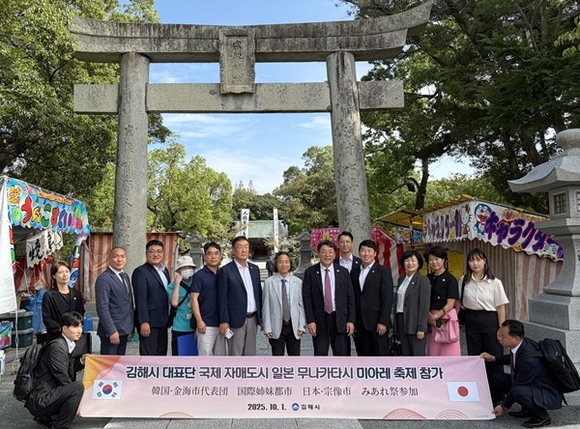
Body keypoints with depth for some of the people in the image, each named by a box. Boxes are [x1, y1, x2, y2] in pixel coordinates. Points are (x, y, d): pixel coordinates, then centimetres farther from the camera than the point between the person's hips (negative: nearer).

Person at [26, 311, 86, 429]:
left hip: (49, 395, 10)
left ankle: (44, 417, 14)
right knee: (78, 386, -26)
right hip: (40, 400, -10)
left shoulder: (68, 344, 9)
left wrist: (81, 361, -1)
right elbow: (62, 378, -19)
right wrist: (77, 401, -12)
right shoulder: (57, 346, -19)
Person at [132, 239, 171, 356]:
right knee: (148, 355, -1)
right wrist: (144, 322, -21)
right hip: (149, 322, -8)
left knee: (161, 353, 15)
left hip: (162, 321, 8)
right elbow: (141, 299, -17)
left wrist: (168, 318, 13)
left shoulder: (165, 270, 13)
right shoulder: (140, 272, -11)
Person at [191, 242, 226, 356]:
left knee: (220, 354, 13)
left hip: (222, 324, 5)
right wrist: (199, 321, -14)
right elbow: (194, 299, -8)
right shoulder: (199, 275, -4)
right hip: (206, 325, -5)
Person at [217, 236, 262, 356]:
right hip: (236, 319, -5)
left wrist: (261, 316, 11)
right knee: (235, 355, 1)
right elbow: (222, 298, -8)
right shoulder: (225, 271, -6)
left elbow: (259, 293, 14)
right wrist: (223, 321, -12)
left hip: (253, 319, 5)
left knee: (250, 354, 12)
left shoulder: (255, 269, 11)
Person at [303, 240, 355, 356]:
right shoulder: (310, 272, 0)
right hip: (319, 320, -1)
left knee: (341, 354, 7)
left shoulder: (343, 272, 4)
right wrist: (310, 320, -9)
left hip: (340, 319, 2)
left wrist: (351, 320, -2)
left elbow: (350, 297, 4)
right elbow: (307, 298, -2)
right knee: (320, 355, 4)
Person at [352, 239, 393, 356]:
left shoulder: (383, 271, -3)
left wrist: (383, 322, -15)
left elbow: (387, 299, -9)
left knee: (381, 354, -1)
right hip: (360, 324, 5)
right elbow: (355, 299, 13)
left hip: (377, 323, -5)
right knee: (364, 355, 10)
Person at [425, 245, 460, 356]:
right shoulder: (428, 279, 8)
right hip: (431, 319, 5)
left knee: (448, 350, 0)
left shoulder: (450, 279, -6)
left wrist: (436, 316, -12)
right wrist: (429, 315, -9)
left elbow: (450, 304, -9)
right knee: (433, 350, 8)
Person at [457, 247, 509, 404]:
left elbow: (501, 307, -6)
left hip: (489, 320, -3)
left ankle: (496, 396, 18)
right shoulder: (464, 280, 1)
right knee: (474, 357, 11)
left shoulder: (495, 282, -7)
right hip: (471, 320, 3)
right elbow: (458, 301, 10)